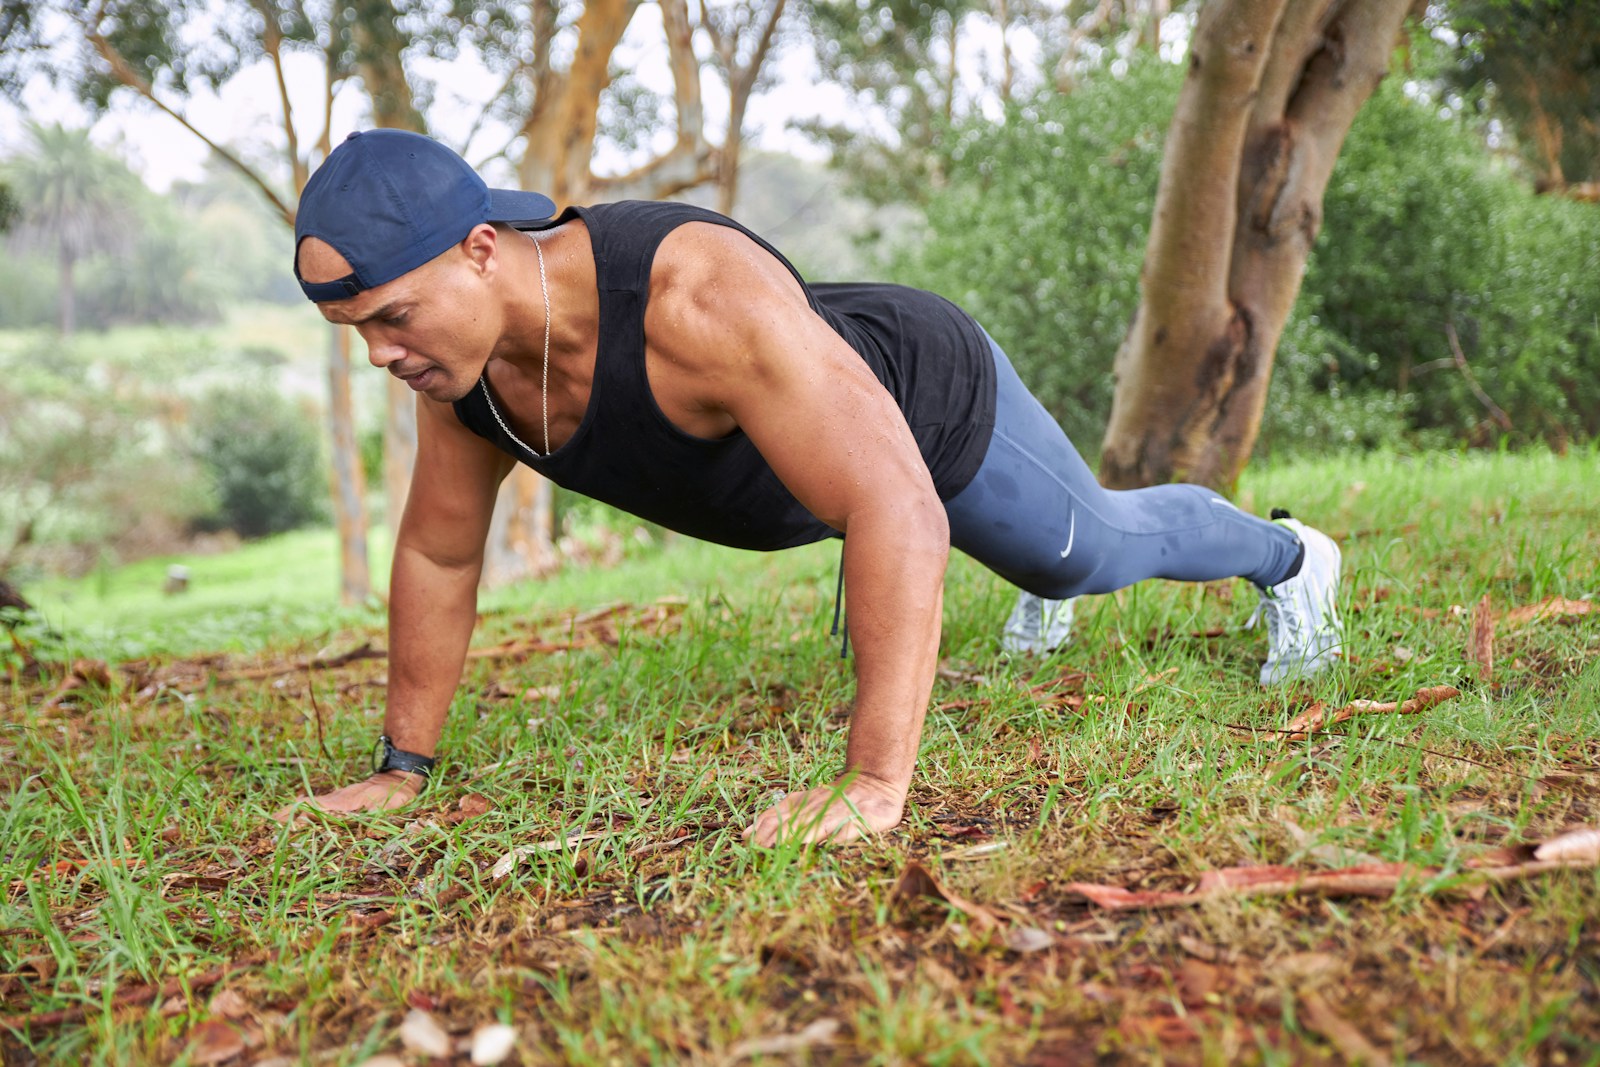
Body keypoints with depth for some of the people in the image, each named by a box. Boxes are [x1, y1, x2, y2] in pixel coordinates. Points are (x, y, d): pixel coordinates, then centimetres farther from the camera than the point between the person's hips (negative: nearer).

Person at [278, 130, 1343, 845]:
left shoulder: (698, 295, -49)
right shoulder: (455, 352, -25)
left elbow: (897, 509, -54)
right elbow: (438, 552, -10)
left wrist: (876, 781, -59)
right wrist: (402, 767, -5)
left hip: (932, 405, -6)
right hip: (811, 440, 6)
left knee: (1102, 546, 20)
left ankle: (1286, 555, 52)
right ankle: (1044, 587, 74)